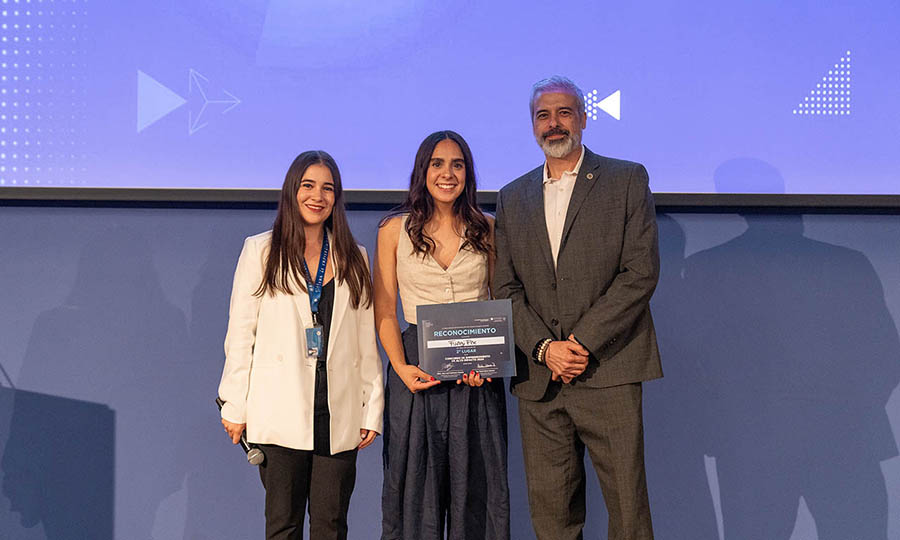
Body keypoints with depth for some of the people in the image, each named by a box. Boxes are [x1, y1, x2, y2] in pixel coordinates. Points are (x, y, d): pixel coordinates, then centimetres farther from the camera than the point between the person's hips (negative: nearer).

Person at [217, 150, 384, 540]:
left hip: (339, 413, 2)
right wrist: (235, 406, -2)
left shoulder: (354, 259, 13)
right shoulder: (261, 251, 7)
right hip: (281, 413, -2)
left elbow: (367, 341, 11)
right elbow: (240, 333, 3)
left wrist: (373, 409, 6)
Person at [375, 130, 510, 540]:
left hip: (478, 371, 1)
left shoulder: (486, 229, 7)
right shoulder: (395, 230, 3)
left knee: (476, 484, 6)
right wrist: (401, 367, -13)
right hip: (417, 365, -1)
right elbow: (384, 312, 2)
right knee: (417, 484, 5)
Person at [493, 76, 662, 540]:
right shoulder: (512, 198, 16)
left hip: (608, 372, -3)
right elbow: (506, 287, 10)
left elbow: (641, 272, -5)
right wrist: (544, 347, -6)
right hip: (538, 377, 3)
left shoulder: (626, 180, 4)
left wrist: (583, 342, -12)